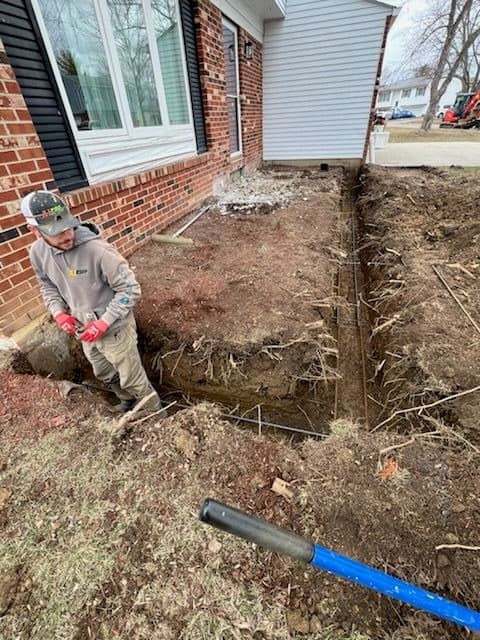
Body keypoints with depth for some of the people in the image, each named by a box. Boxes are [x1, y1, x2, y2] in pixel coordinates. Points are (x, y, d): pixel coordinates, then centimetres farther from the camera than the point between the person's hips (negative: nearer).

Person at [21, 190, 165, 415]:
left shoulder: (97, 250, -28)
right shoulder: (38, 252, -7)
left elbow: (130, 289, -23)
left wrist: (103, 323, -26)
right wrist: (59, 312, -6)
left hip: (114, 328, -7)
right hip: (84, 330, 7)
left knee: (132, 380, 9)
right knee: (105, 375, 28)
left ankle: (157, 414, 37)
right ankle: (128, 402, 57)